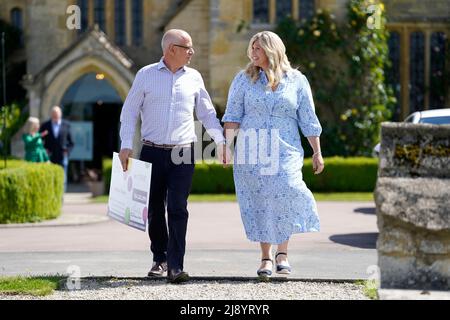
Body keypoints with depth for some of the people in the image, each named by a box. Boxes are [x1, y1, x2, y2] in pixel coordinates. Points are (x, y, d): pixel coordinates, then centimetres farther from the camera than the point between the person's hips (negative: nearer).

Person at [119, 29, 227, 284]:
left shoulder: (194, 78, 8)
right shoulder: (146, 75, 3)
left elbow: (207, 113, 14)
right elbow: (130, 111, 4)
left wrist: (221, 141, 2)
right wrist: (126, 145, -5)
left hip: (183, 153, 0)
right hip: (152, 151, 0)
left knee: (178, 209, -9)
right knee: (155, 209, 7)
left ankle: (176, 266, -11)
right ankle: (159, 259, 23)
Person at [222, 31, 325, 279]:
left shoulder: (296, 80, 8)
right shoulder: (244, 79, 9)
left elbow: (308, 120, 11)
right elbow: (233, 114, 6)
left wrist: (317, 152, 11)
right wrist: (227, 142, -8)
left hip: (285, 151, -1)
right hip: (251, 151, 1)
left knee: (286, 195, -19)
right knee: (259, 202, -1)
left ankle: (282, 253, -10)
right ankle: (266, 257, 8)